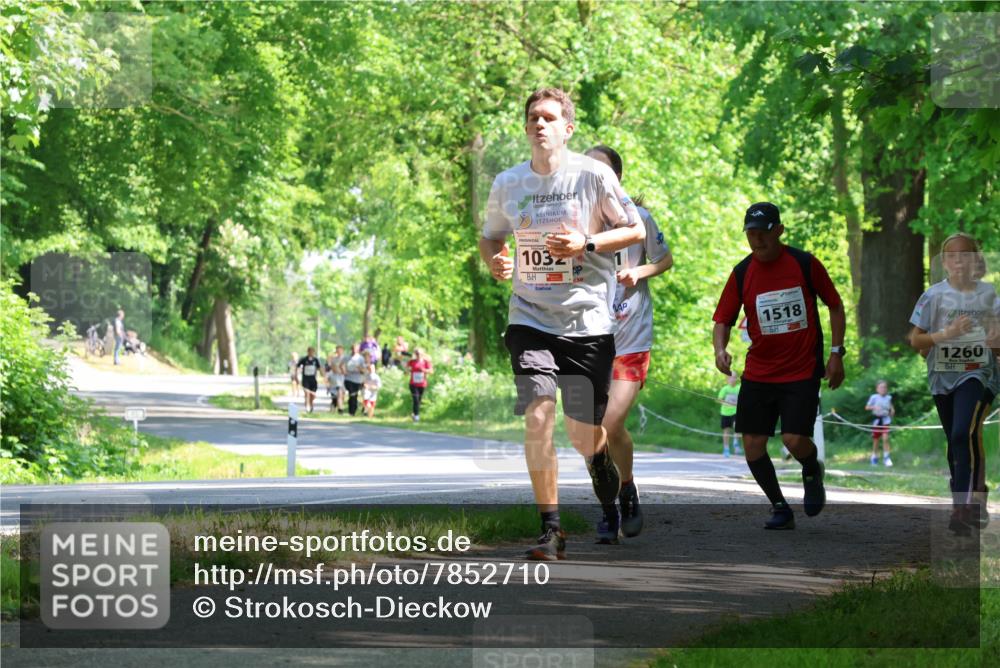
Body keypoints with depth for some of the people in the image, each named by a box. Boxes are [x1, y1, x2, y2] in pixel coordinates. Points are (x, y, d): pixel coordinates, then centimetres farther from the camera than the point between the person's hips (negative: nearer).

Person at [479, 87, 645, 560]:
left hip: (588, 321, -1)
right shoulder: (507, 183, 5)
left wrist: (585, 244, -14)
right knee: (538, 415, -17)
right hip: (530, 319, 2)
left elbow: (635, 230, 1)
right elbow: (490, 237, 21)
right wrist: (494, 260, -2)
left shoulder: (593, 174, -4)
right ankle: (551, 529, -10)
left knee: (583, 435, 4)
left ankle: (601, 464, 43)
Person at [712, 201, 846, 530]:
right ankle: (780, 509, 19)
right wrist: (720, 349, -17)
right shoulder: (742, 273, 0)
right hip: (758, 373, 3)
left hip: (802, 371, -3)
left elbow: (835, 306, 5)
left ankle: (812, 472, 19)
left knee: (795, 439, -17)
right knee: (752, 445, -1)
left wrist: (836, 352, -1)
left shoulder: (805, 264, -5)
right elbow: (723, 319, 3)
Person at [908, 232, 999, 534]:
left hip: (975, 373, -3)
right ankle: (972, 505, 30)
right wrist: (947, 333, -18)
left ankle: (961, 510, -24)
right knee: (955, 443, 13)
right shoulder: (934, 295, -3)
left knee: (963, 434, -22)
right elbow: (916, 340, -3)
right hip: (942, 375, 3)